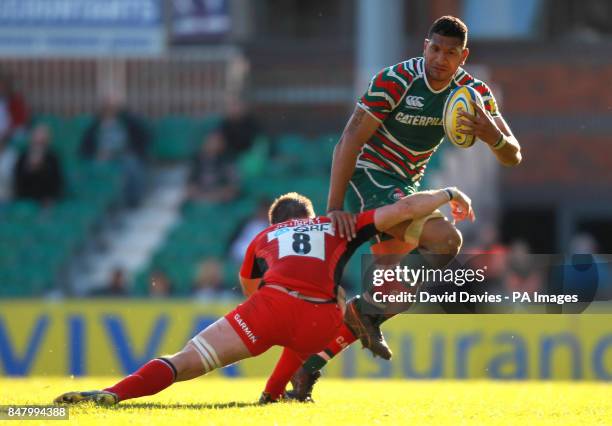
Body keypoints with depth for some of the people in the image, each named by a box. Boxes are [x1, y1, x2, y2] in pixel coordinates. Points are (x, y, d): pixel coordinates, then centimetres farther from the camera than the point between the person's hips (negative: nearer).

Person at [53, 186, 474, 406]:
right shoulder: (338, 226, 31)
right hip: (320, 321, 1)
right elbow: (403, 210, 24)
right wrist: (448, 194, 40)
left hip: (272, 305, -1)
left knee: (184, 361, -9)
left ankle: (114, 393, -31)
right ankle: (274, 393, 29)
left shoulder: (264, 237, 34)